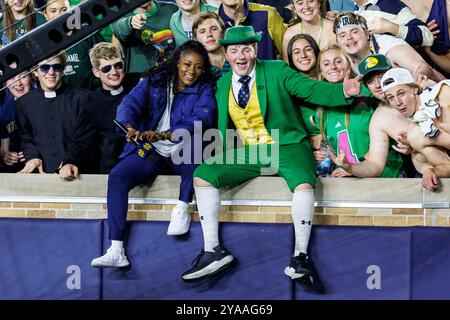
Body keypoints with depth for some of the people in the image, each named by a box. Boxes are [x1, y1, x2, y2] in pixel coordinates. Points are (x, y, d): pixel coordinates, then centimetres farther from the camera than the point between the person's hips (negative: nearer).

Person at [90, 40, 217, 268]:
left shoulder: (204, 90, 2)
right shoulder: (154, 82, 8)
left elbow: (202, 119, -17)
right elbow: (129, 103, -7)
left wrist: (163, 135, -34)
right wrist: (130, 127, -33)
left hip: (183, 155, -2)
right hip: (150, 152, 2)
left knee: (192, 137, -35)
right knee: (117, 176, -23)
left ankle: (182, 207, -24)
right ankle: (116, 251, -24)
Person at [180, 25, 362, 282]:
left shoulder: (277, 71, -1)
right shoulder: (223, 85, 12)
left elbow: (314, 89, -9)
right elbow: (222, 125, 19)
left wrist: (343, 91, -28)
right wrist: (218, 153, 3)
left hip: (286, 146, -4)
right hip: (246, 153, 4)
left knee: (304, 183, -33)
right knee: (202, 175, -15)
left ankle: (300, 255, -20)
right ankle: (213, 250, -11)